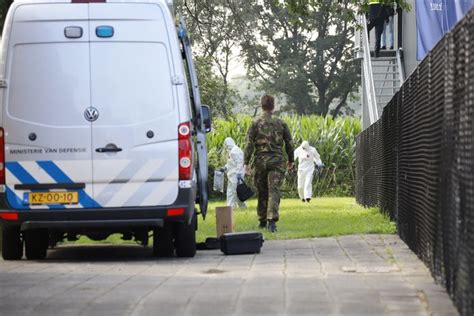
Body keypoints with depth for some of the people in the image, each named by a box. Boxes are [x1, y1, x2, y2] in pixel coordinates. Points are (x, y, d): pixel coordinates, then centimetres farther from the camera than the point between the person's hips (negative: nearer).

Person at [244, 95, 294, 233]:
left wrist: (246, 163, -4)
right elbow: (289, 143, 8)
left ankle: (262, 220, 22)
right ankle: (272, 220, -22)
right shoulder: (281, 123, 3)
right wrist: (290, 160, 20)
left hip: (260, 161, 0)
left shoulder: (256, 123, -1)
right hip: (277, 161, 0)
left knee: (262, 191, 13)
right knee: (274, 190, -5)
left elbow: (249, 144, -6)